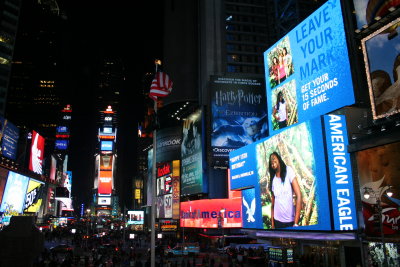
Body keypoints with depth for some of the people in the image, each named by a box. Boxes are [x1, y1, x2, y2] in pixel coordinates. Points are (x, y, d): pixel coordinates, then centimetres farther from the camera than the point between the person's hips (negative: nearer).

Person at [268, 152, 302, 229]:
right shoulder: (273, 180, 6)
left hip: (291, 220, -3)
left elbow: (298, 196, -12)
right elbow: (272, 203, 8)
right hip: (278, 220, 3)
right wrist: (272, 223, 1)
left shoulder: (288, 170, -7)